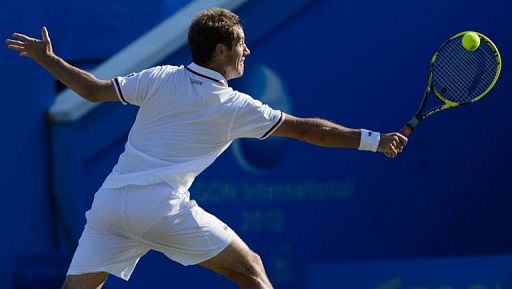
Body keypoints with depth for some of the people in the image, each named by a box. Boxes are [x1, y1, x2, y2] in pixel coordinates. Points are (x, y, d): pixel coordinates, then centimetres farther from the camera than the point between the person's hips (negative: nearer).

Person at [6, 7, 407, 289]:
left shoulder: (161, 79, 10)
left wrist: (46, 58, 30)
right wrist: (373, 140, 11)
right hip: (163, 207, -4)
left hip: (110, 202, 4)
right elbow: (306, 130, 5)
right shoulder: (234, 107, 3)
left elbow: (94, 90, 16)